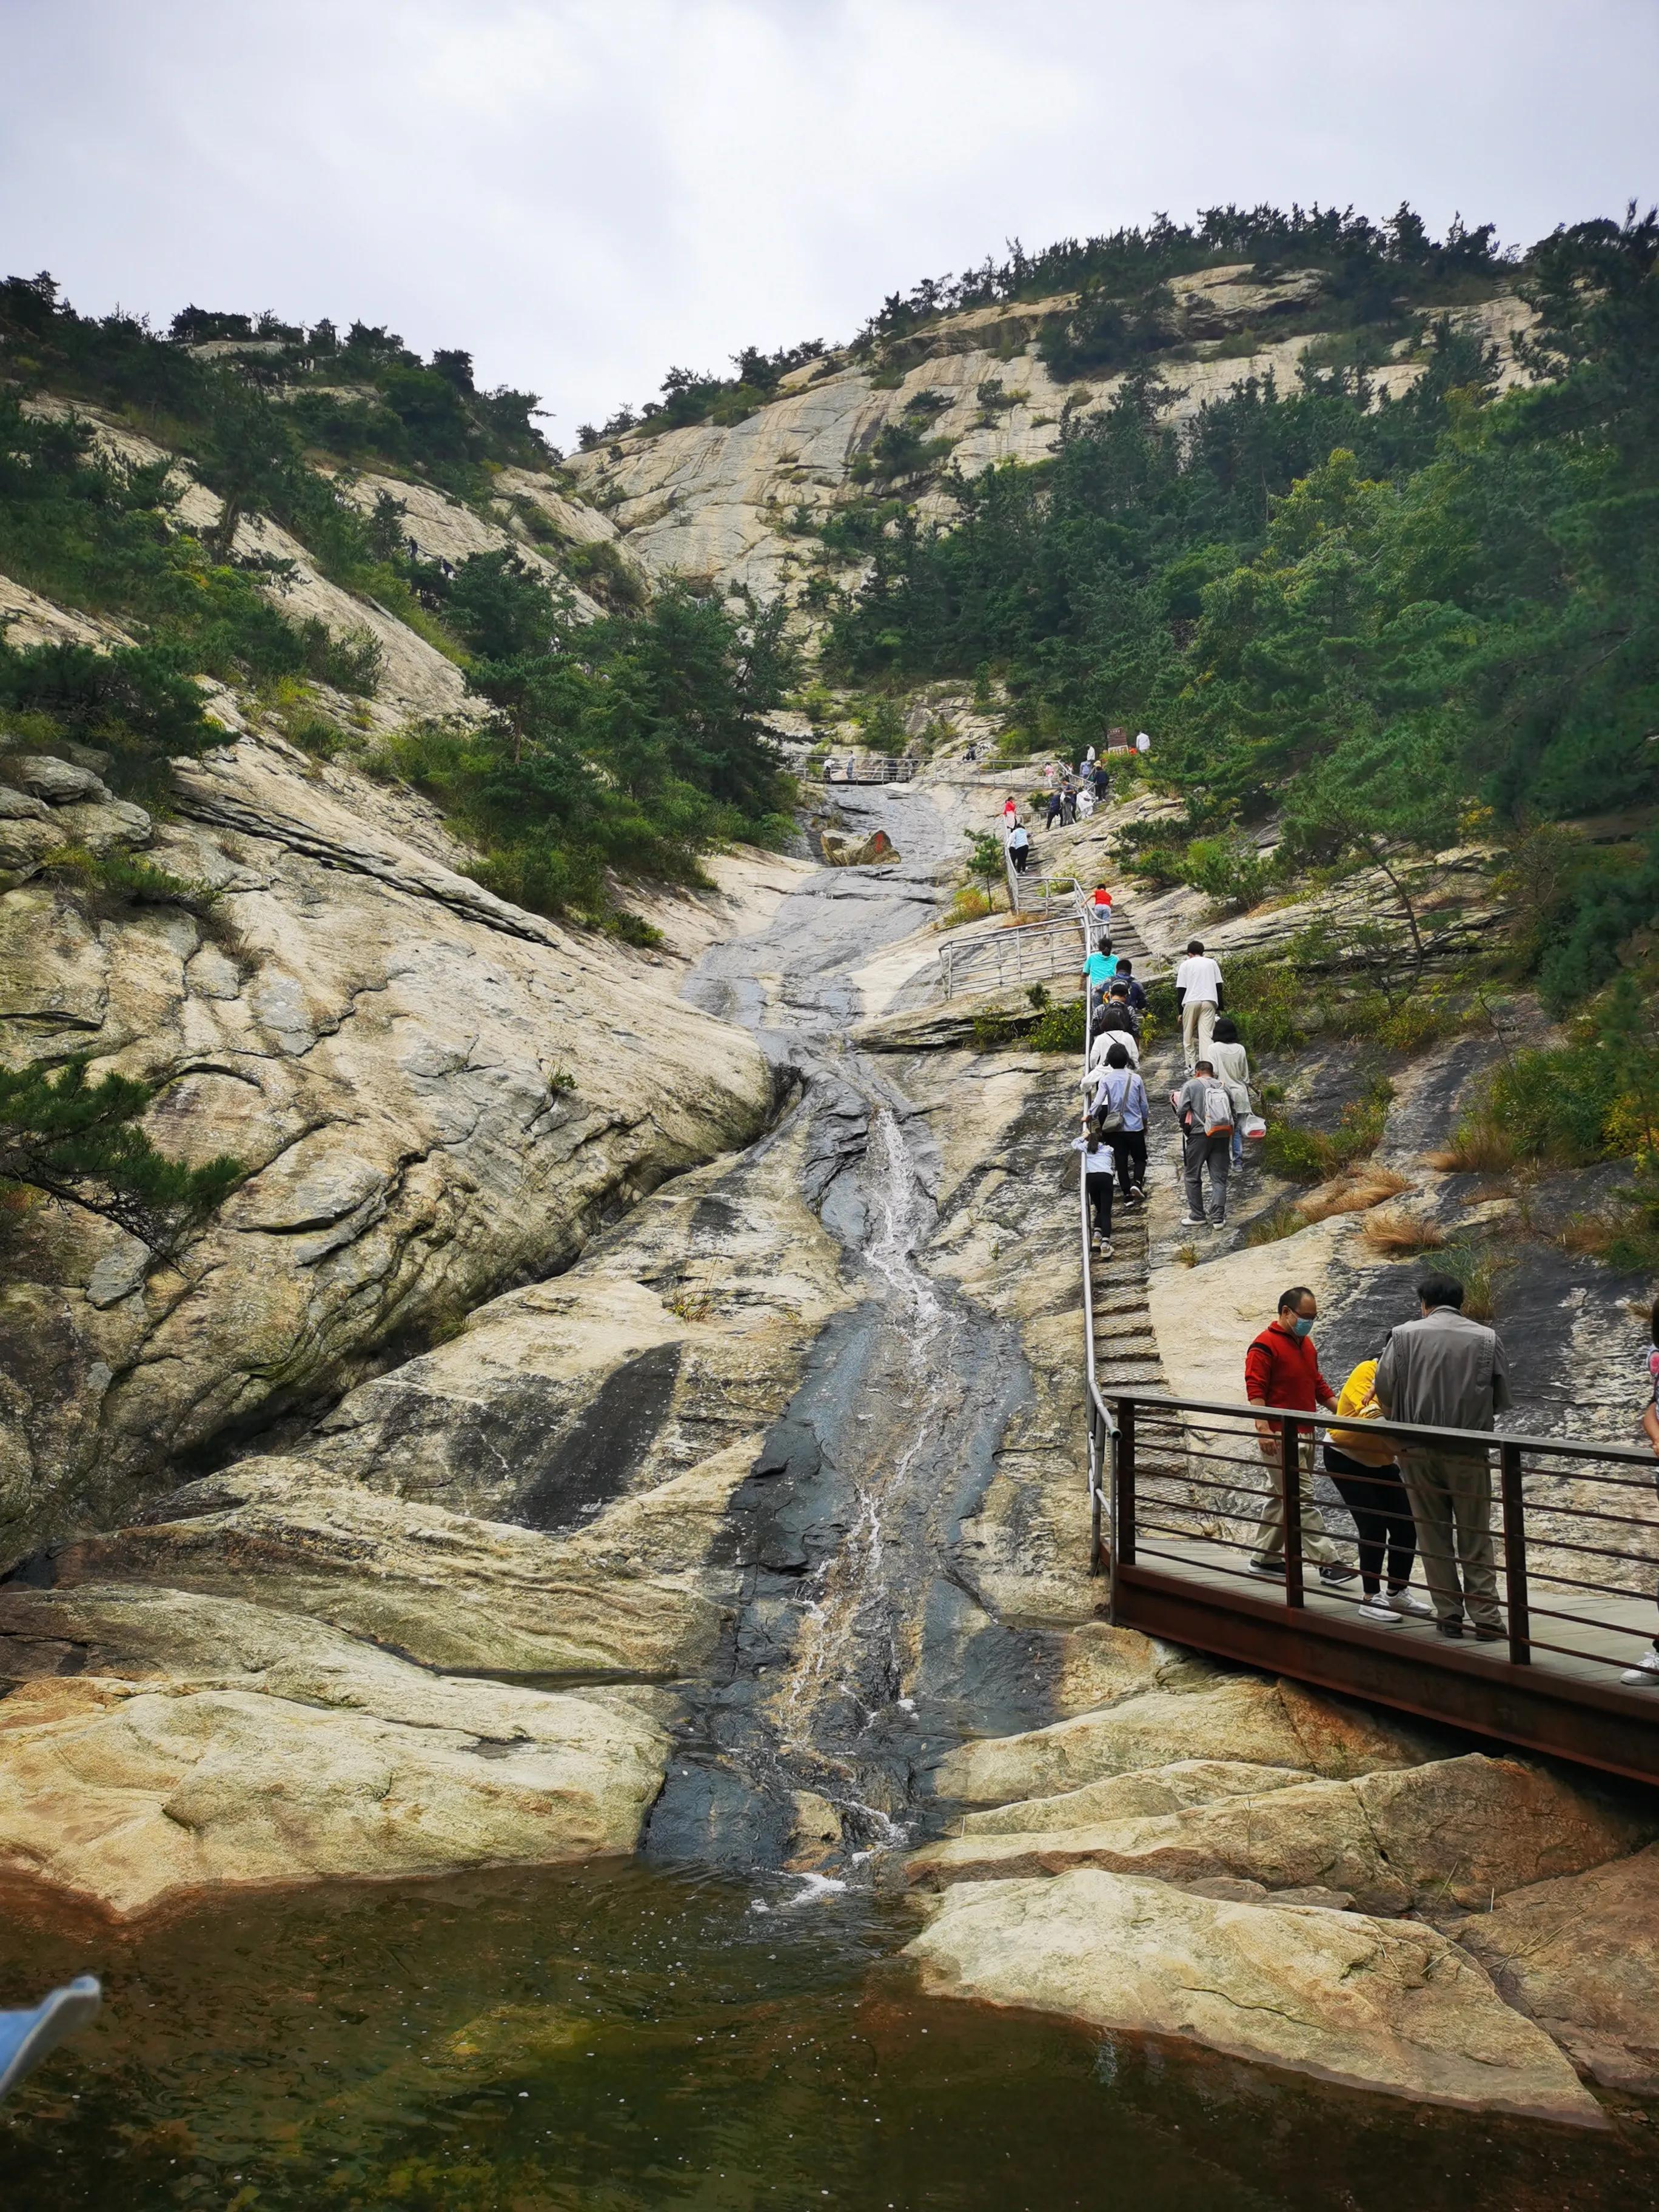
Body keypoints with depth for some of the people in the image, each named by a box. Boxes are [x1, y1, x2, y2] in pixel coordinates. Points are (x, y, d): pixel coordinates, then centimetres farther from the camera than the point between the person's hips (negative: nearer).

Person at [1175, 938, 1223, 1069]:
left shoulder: (1185, 965, 8)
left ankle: (1191, 1065, 5)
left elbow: (1181, 989, 3)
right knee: (1206, 1034, -5)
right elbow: (1219, 986, 13)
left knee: (1188, 1035, 9)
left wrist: (1180, 1011, 6)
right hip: (1209, 1002, 2)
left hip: (1191, 1002, -1)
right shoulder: (1212, 963, 15)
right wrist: (1219, 1007, 16)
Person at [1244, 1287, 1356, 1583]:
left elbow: (1318, 1385, 25)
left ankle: (1264, 1559, 23)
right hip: (1281, 1437, -9)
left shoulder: (1306, 1344, 16)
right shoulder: (1265, 1345, -12)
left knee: (1282, 1498, 14)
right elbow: (1255, 1390, -18)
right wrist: (1263, 1428, -27)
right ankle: (1328, 1562, -7)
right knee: (1303, 1500, -7)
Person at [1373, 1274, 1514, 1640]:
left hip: (1418, 1449, 0)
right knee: (1475, 1537, 8)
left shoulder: (1404, 1335, -3)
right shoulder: (1487, 1339, 0)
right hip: (1469, 1451, 0)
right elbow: (1502, 1399, 4)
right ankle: (1486, 1617, 7)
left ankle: (1449, 1614, 13)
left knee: (1433, 1535, 10)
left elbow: (1384, 1388, -5)